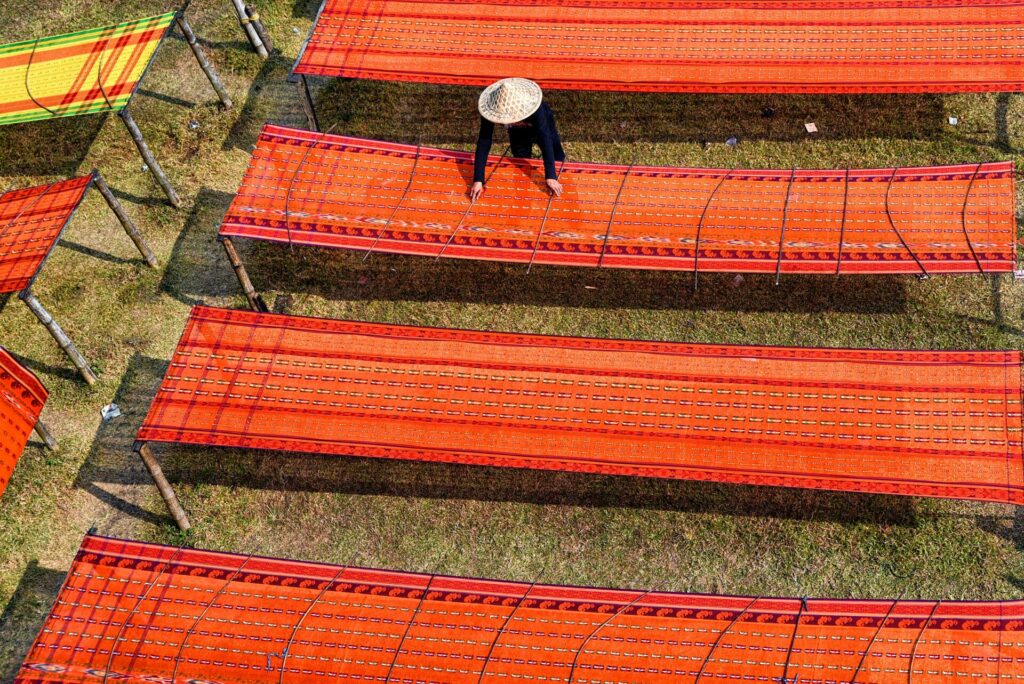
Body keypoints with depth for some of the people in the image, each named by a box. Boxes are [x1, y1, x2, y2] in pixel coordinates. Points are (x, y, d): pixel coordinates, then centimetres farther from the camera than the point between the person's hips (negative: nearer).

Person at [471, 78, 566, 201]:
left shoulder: (534, 107, -47)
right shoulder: (492, 108, -40)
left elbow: (545, 139, -49)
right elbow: (483, 142, -39)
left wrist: (551, 177, -56)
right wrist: (478, 180, -46)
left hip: (542, 126, -2)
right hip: (518, 133, 2)